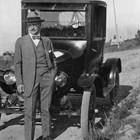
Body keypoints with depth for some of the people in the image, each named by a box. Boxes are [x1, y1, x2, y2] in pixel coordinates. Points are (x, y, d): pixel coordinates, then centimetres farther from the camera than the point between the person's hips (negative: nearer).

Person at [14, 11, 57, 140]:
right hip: (30, 80, -2)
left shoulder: (47, 41, 11)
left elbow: (53, 58, 16)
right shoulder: (21, 42, 4)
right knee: (29, 111, -3)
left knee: (46, 109, 8)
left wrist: (53, 75, 5)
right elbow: (17, 63, 3)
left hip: (47, 78, 2)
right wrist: (19, 82, -3)